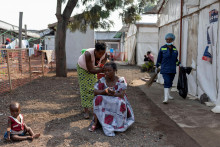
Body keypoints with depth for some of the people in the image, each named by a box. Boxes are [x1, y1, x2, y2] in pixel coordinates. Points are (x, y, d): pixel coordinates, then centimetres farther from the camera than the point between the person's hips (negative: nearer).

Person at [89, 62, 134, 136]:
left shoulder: (121, 80, -10)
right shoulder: (102, 81, -6)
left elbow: (121, 95, -21)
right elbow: (95, 92, -16)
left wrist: (108, 93, -27)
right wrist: (105, 91, -34)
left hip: (118, 106, -1)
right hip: (104, 106, 2)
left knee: (120, 103, -33)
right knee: (98, 98, -26)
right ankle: (95, 122, -21)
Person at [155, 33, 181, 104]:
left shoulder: (175, 49, 8)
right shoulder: (162, 48, -3)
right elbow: (159, 58, 5)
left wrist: (179, 64, 7)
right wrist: (157, 67, 9)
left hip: (172, 69, 4)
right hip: (165, 69, -4)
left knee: (170, 82, 14)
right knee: (167, 82, -15)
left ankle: (168, 94, 33)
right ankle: (166, 98, -18)